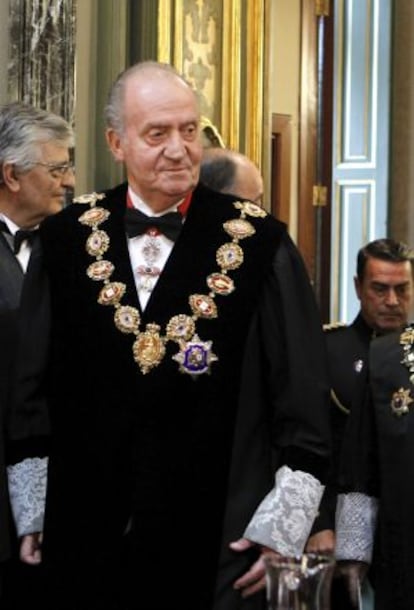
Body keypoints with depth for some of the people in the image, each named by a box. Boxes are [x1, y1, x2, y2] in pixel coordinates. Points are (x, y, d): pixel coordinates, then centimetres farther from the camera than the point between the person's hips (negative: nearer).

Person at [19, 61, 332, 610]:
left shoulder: (258, 243, -5)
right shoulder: (67, 238, 3)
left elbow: (304, 396, -3)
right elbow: (36, 385, 9)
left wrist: (283, 528, -5)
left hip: (219, 545, -2)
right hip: (86, 539, 2)